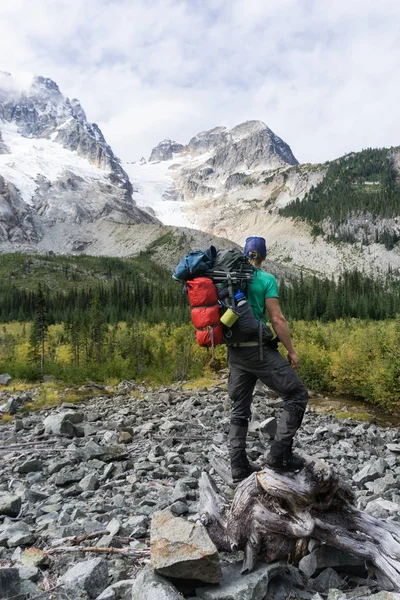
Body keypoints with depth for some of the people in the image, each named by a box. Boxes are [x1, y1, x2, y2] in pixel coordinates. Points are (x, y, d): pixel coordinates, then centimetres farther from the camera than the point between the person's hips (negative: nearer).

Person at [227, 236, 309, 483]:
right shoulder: (267, 279, -8)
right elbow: (277, 319, -13)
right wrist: (291, 351, -3)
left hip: (235, 352, 7)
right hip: (259, 350, -6)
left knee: (240, 410, 14)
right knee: (297, 394, 7)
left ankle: (239, 467, 18)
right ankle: (279, 454, 5)